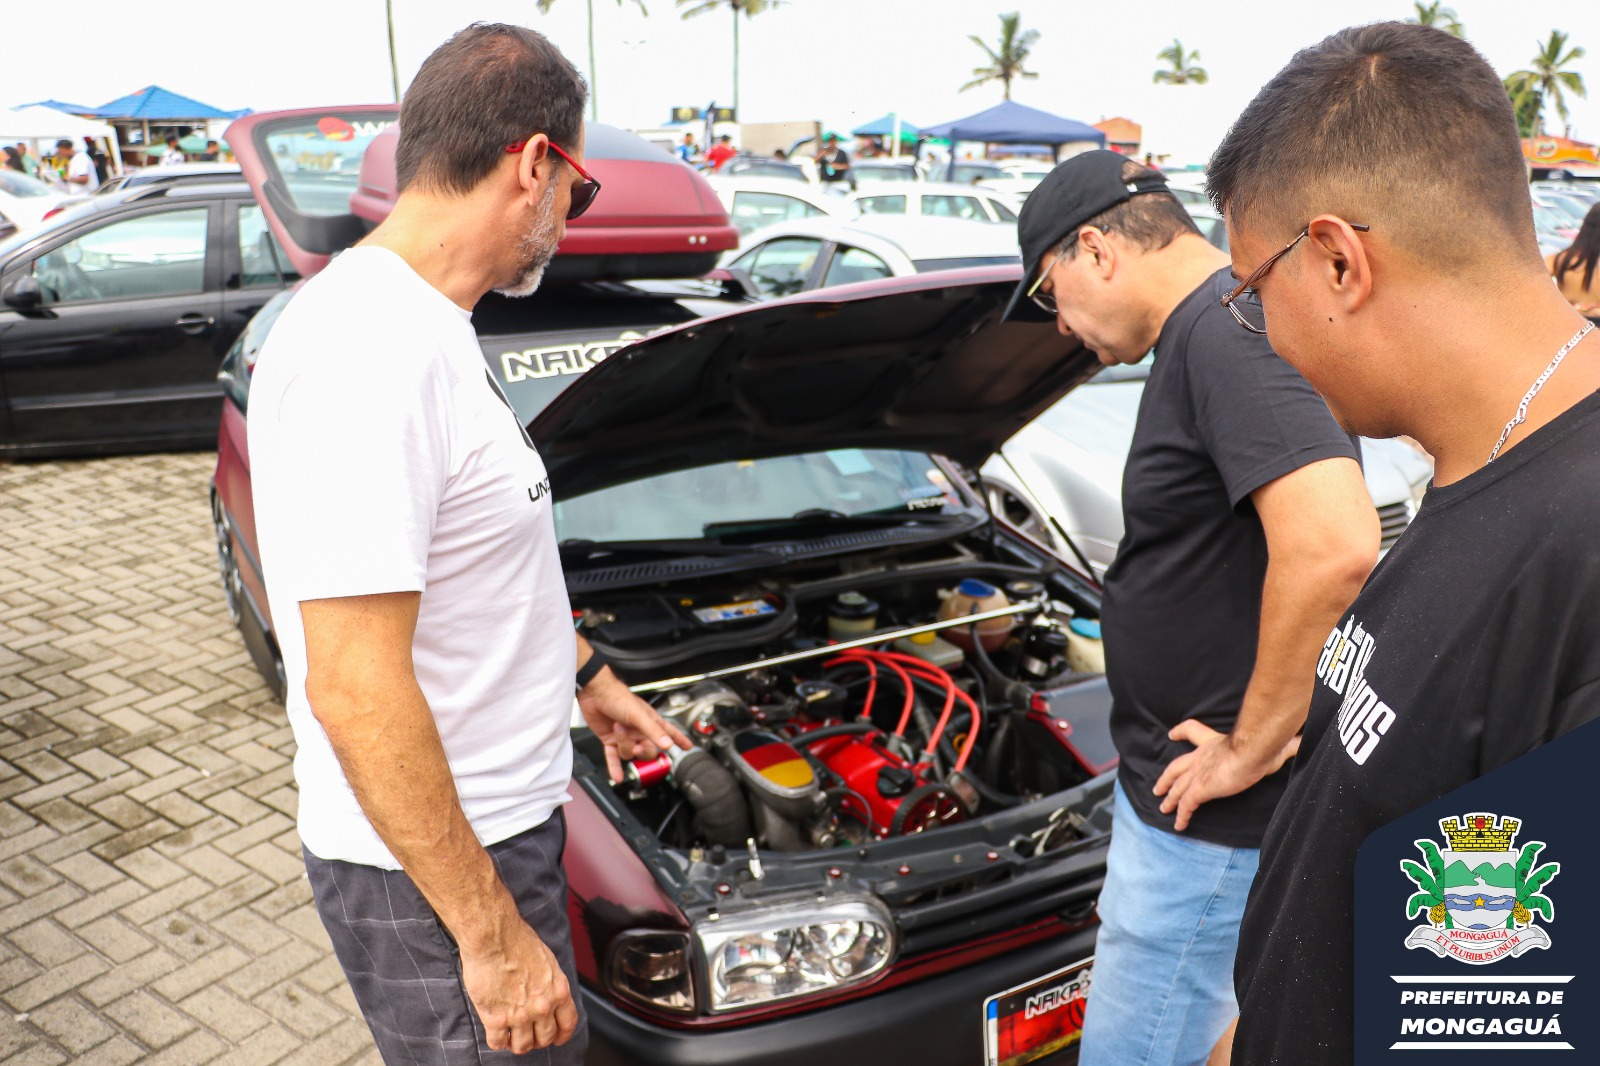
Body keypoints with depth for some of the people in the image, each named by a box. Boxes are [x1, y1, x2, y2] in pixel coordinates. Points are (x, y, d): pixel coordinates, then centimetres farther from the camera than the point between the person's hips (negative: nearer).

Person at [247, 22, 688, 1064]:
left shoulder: (422, 326, 6)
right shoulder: (370, 354, -28)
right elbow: (355, 691, -30)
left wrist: (587, 671, 24)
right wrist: (491, 934, -24)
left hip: (488, 823, 10)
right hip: (431, 869, -10)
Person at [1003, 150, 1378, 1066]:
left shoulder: (1228, 332, -23)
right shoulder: (1205, 335, 10)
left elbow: (1334, 547, -36)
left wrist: (1253, 746, -24)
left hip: (1211, 816, -10)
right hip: (1181, 785, 10)